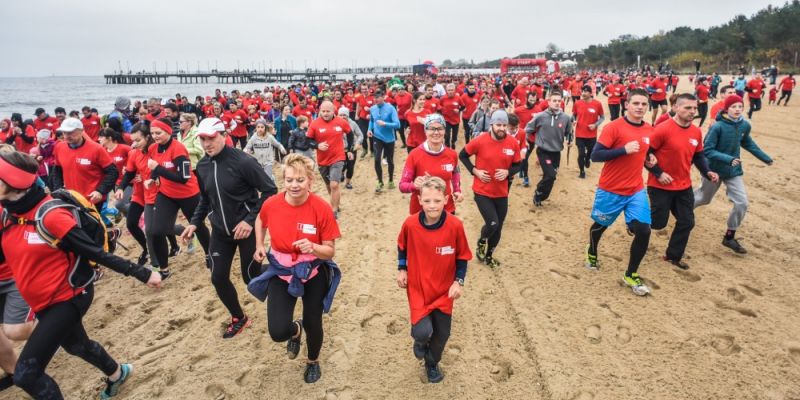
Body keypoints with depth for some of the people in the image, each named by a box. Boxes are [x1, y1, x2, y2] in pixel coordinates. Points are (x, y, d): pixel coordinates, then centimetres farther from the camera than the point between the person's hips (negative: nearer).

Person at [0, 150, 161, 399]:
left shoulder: (51, 216, -24)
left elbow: (96, 253, -23)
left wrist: (141, 274, -25)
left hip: (67, 298, -8)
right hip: (43, 302, 8)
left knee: (27, 373, -9)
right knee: (76, 344, 29)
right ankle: (117, 374, 55)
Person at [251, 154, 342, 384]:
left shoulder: (322, 209, -23)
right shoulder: (271, 204, -15)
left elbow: (330, 251, -16)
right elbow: (260, 221, 12)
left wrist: (313, 247, -35)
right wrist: (259, 245, 1)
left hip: (314, 275, -1)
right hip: (281, 273, 2)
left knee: (313, 324, 14)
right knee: (278, 332, -8)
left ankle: (313, 362, 49)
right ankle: (295, 330, 33)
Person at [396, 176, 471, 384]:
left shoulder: (455, 225, -18)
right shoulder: (410, 223, -17)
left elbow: (462, 256, -4)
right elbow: (402, 247, 5)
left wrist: (459, 282, -9)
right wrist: (402, 269, 2)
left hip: (444, 289, 1)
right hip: (418, 287, -1)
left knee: (442, 333, 11)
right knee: (422, 332, -14)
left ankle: (432, 363, 44)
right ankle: (420, 341, 26)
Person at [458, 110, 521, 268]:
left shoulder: (513, 143, -6)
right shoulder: (480, 141, -14)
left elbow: (517, 165, 6)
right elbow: (462, 155, -1)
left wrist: (508, 172, -15)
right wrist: (475, 171, -12)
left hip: (501, 193, 4)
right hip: (482, 191, -4)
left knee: (498, 227, 12)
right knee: (492, 223, -15)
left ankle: (489, 255, 37)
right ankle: (481, 242, 21)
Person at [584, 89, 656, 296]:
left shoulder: (649, 130, 5)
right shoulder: (614, 127, -15)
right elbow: (595, 155, -20)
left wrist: (649, 158, 2)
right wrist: (624, 149, -28)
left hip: (636, 191, 4)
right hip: (610, 190, -4)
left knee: (643, 231, -7)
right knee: (600, 225, 15)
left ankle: (631, 275, 12)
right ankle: (592, 254, 48)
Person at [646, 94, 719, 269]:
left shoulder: (697, 132, 2)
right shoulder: (663, 129, -19)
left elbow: (698, 156, 14)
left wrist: (707, 172, -2)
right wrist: (658, 173, -19)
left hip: (684, 186, 7)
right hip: (661, 186, -7)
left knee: (687, 222, 9)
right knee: (658, 222, 1)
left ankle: (674, 256, 26)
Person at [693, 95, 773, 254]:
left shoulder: (745, 125, -5)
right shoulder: (717, 127, -23)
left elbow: (748, 143, 15)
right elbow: (707, 150, -23)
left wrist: (766, 158, 20)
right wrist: (728, 159, -34)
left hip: (734, 171, 5)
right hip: (715, 170, -5)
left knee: (742, 203, -2)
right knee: (703, 198, 14)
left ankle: (729, 237, 13)